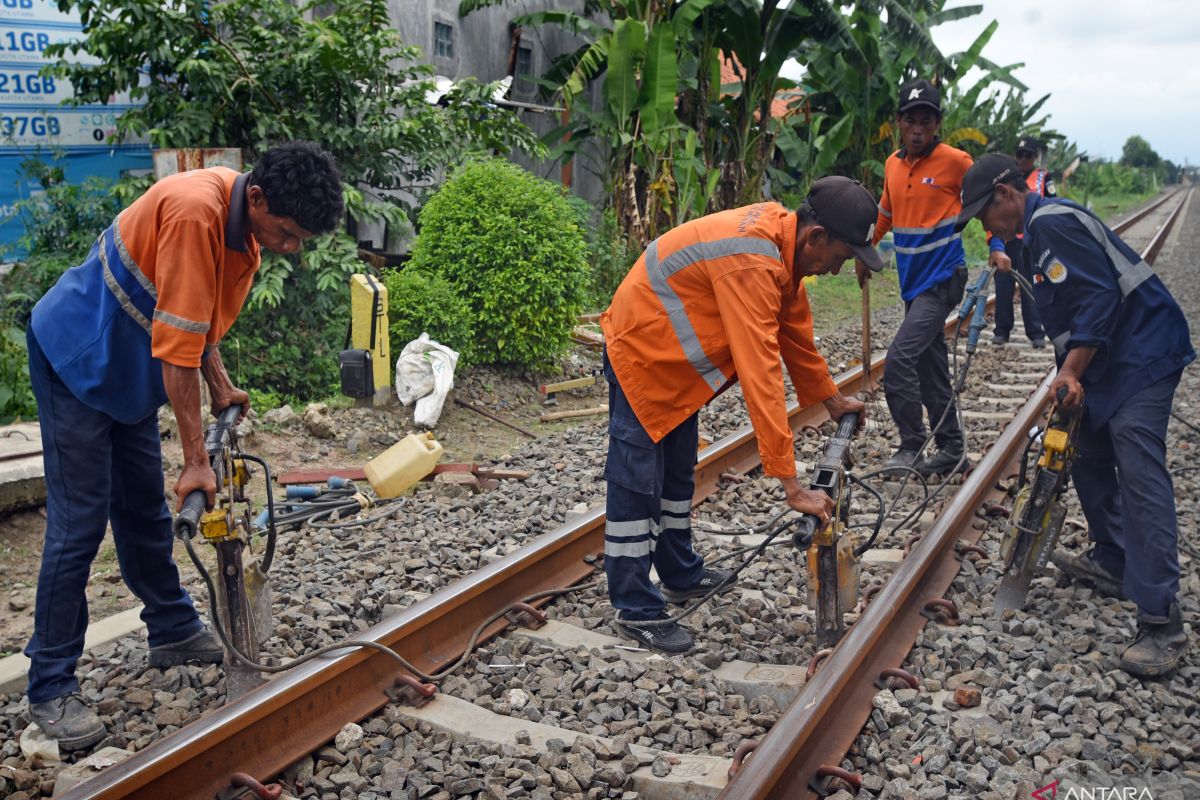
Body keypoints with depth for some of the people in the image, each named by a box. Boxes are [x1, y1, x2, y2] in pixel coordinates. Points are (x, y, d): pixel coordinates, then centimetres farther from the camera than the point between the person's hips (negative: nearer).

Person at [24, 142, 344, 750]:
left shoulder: (248, 223, -3)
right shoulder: (195, 209, -31)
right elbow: (177, 342, -31)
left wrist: (220, 387, 3)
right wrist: (197, 460, -27)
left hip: (129, 367, 9)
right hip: (76, 357, -8)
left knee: (146, 509, 17)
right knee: (79, 523, -7)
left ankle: (174, 632, 31)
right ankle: (50, 689, 4)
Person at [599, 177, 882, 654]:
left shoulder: (781, 238, -4)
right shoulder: (752, 264, -34)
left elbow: (795, 329, 11)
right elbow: (760, 378, -38)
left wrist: (833, 401, 21)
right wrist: (792, 486, -36)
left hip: (671, 355, 10)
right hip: (640, 351, -10)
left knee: (677, 473, 19)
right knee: (637, 483, -4)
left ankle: (682, 577, 35)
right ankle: (635, 611, 6)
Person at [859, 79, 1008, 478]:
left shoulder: (955, 161, -9)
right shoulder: (893, 163, 8)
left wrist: (996, 246, -9)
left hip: (942, 280, -7)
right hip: (912, 281, 7)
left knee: (899, 358, -17)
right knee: (930, 367, 11)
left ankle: (912, 446, -4)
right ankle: (951, 451, 22)